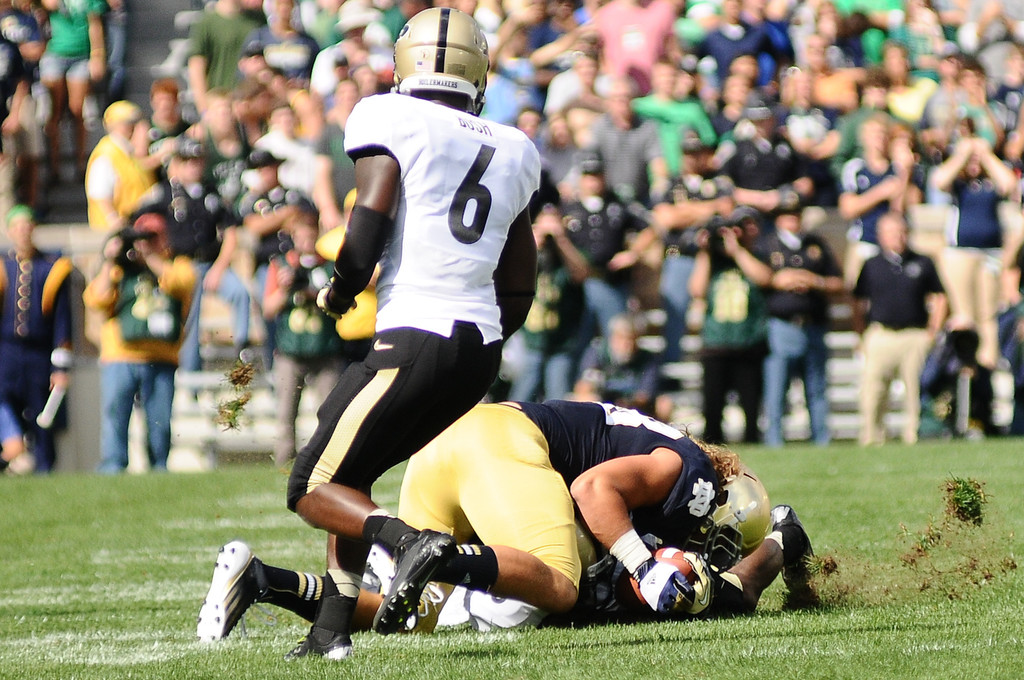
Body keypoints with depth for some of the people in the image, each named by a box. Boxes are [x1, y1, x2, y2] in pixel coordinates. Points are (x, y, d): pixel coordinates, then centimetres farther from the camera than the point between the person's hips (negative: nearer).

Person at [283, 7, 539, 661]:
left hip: (416, 338, -7)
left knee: (316, 488, 0)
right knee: (349, 472, 22)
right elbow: (519, 287, 20)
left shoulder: (390, 119, 0)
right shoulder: (513, 152, 19)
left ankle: (413, 540, -25)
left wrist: (341, 291, 4)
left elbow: (371, 215, -14)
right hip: (482, 349, 7)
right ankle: (333, 629, 15)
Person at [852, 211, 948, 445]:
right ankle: (871, 439, -1)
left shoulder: (923, 263, 10)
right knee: (872, 393, -6)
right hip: (880, 336, -1)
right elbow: (858, 305, 12)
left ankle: (914, 438, 5)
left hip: (916, 337, 1)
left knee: (916, 391, -1)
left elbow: (940, 299, 14)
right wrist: (863, 338, 2)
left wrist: (932, 334, 4)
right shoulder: (871, 266, 9)